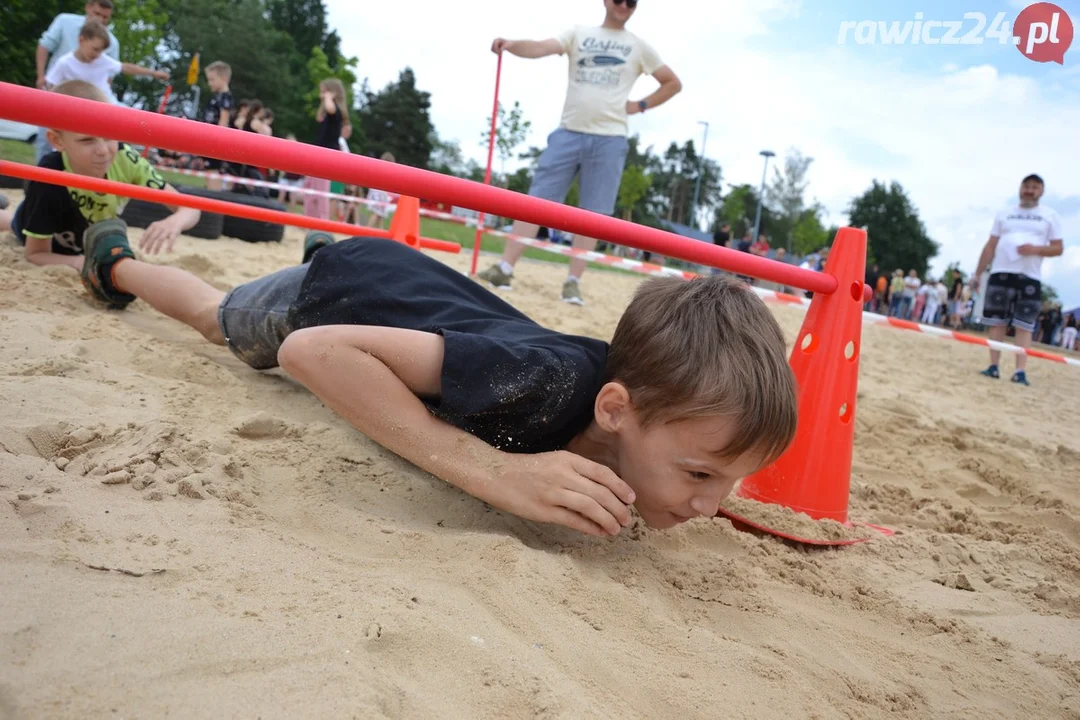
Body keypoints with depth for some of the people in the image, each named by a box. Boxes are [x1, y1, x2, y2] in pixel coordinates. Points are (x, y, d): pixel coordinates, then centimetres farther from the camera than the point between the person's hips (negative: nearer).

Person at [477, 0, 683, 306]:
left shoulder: (638, 46, 10)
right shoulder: (579, 33, 10)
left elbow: (673, 83, 17)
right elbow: (542, 47, -7)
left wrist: (640, 106, 4)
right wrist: (511, 45, -26)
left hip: (609, 139, 0)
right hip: (569, 132, 1)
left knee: (592, 214, -2)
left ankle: (573, 281, 3)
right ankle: (505, 268, -4)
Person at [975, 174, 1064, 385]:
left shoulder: (1050, 216, 7)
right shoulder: (1004, 214, 12)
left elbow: (1058, 248, 4)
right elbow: (991, 246, 12)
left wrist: (1036, 249, -15)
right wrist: (978, 273, 7)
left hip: (1030, 277, -2)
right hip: (1001, 273, 2)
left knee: (1024, 326, -5)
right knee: (997, 322, 1)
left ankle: (1020, 371, -7)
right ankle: (993, 366, 6)